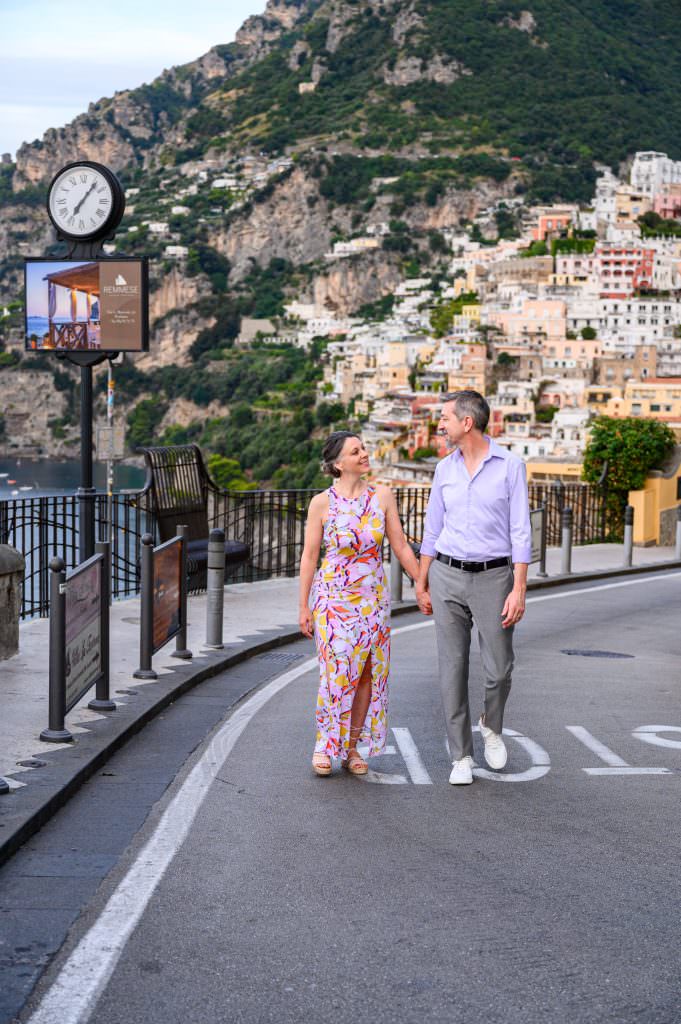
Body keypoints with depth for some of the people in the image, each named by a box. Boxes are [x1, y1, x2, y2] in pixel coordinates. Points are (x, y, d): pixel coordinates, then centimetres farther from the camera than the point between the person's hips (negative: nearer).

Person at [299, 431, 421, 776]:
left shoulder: (382, 497, -1)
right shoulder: (322, 503, -7)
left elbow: (401, 547, 5)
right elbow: (309, 556, -2)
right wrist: (303, 607, -1)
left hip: (373, 598, 3)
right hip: (333, 598, -3)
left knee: (368, 673, 5)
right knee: (338, 673, -5)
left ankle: (352, 747, 19)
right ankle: (325, 743, 16)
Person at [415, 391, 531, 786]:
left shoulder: (511, 465, -7)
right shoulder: (445, 468, 5)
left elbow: (521, 532, -9)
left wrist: (519, 590, -14)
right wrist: (421, 583, 13)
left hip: (493, 578, -3)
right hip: (448, 578, 3)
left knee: (499, 669, 0)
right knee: (453, 669, 1)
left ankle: (492, 727, 32)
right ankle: (462, 756, 12)